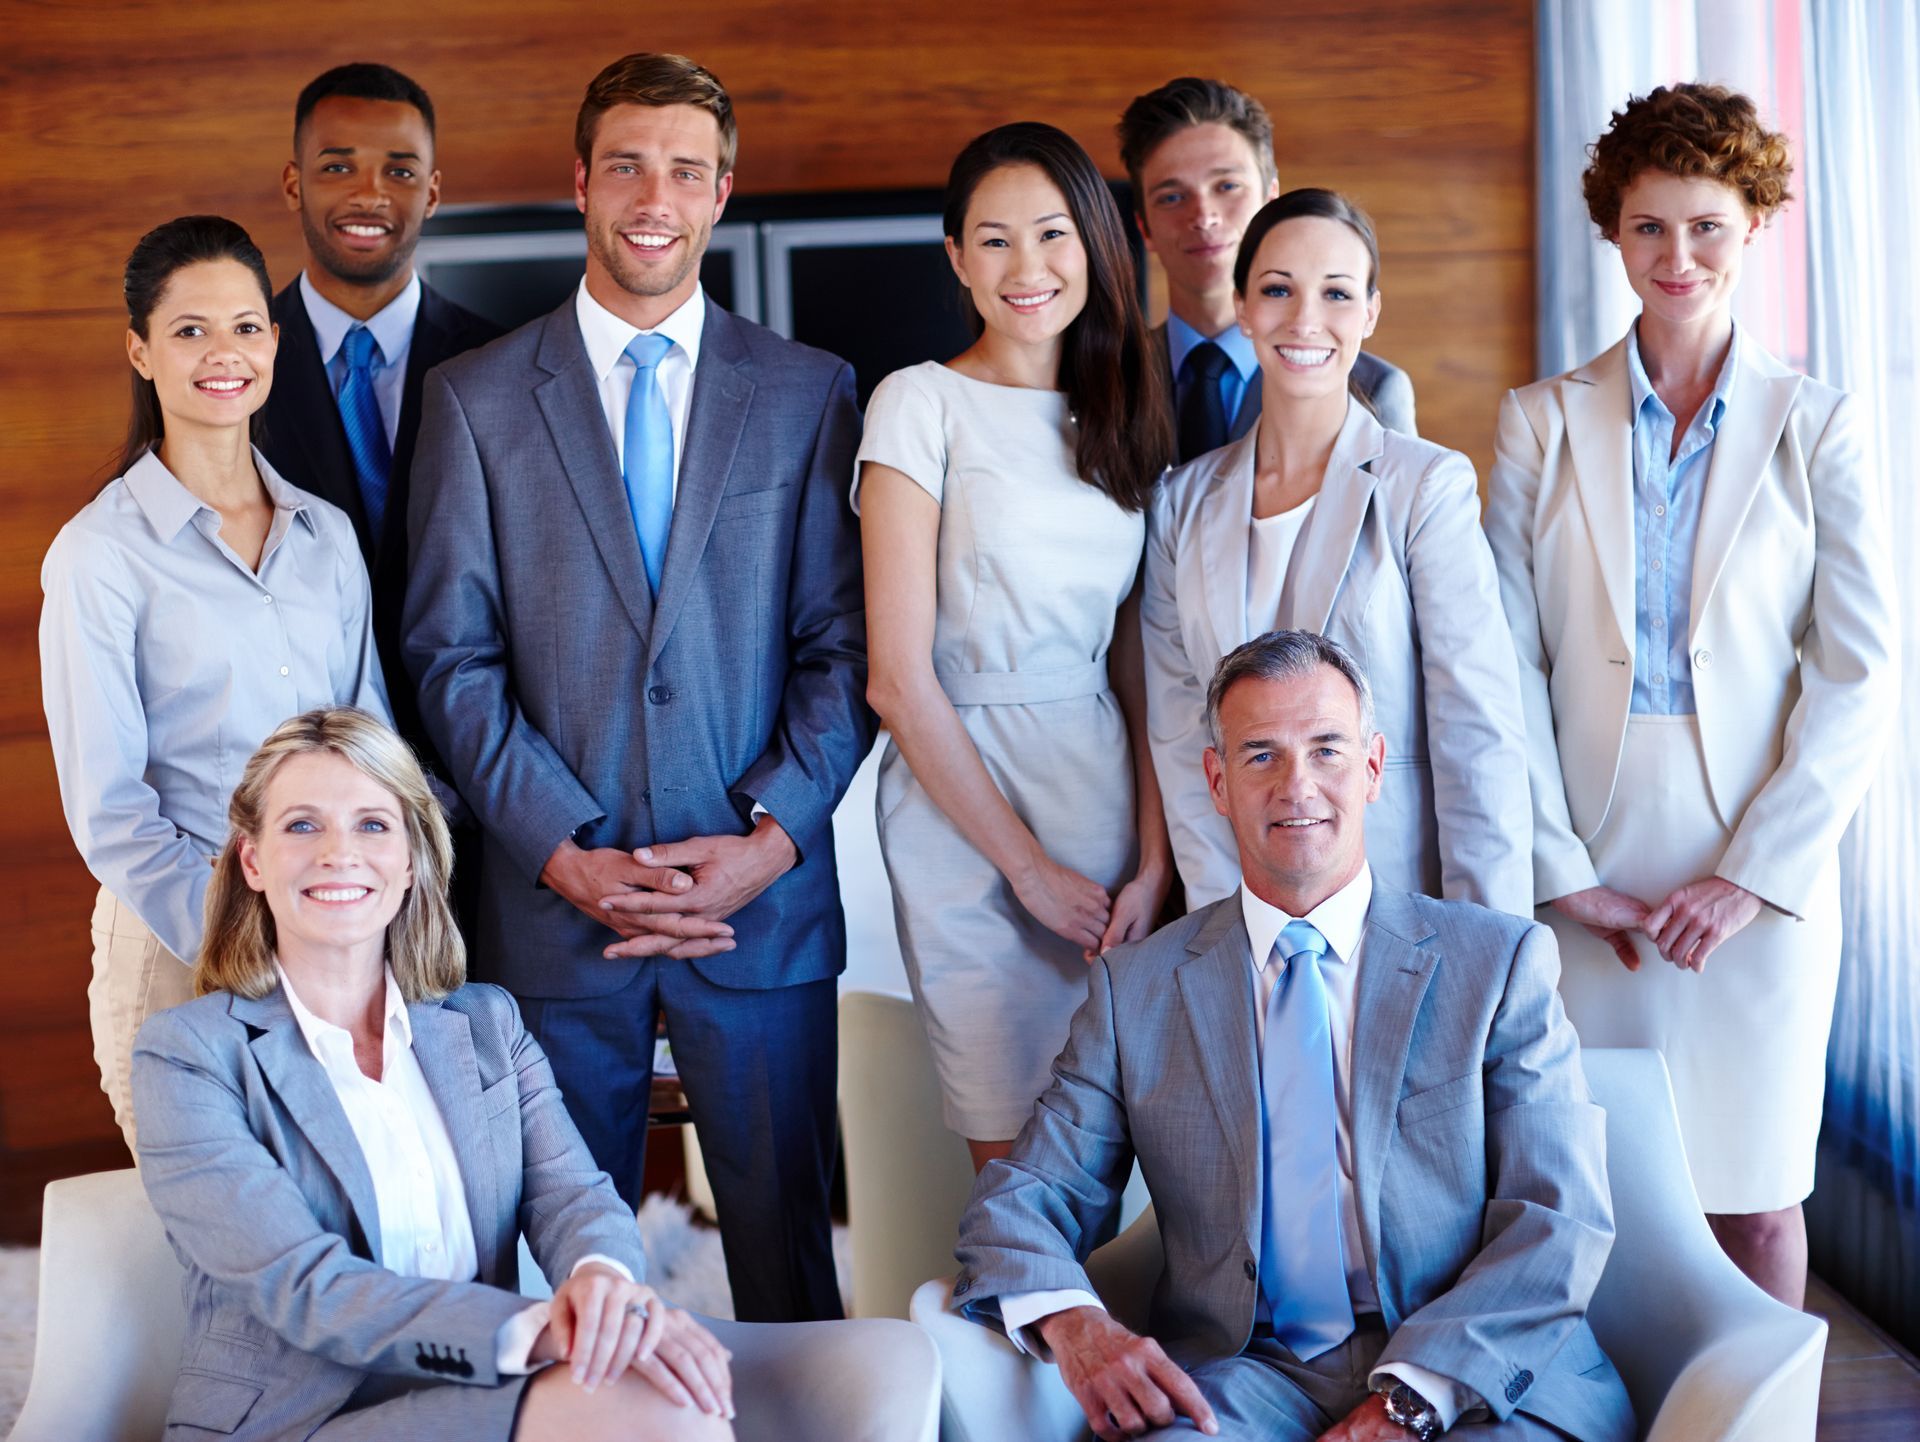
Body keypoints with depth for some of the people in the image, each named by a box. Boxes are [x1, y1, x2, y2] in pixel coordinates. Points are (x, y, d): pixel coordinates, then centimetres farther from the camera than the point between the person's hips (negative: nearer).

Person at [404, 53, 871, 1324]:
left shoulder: (810, 392, 7)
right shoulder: (477, 398, 6)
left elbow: (842, 643, 3)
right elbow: (453, 656, 1)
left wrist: (775, 834, -10)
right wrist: (568, 855, -9)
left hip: (765, 899, 0)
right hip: (553, 902, 0)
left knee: (785, 1242, 7)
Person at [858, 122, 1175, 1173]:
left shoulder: (1124, 415, 11)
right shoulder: (922, 403, -4)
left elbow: (1140, 660, 7)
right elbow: (898, 678, -9)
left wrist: (1154, 860, -5)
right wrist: (1030, 866, -9)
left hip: (1108, 797, 4)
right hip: (965, 813, -4)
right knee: (1014, 1159, 0)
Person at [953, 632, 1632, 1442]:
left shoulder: (1501, 960, 7)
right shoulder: (1135, 988, 11)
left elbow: (1560, 1222, -1)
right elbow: (1019, 1203, 8)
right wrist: (1071, 1321, -16)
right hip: (1245, 1374, 1)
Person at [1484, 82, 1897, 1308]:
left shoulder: (1816, 427, 3)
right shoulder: (1544, 422, 6)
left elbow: (1861, 675, -2)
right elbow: (1507, 664, 1)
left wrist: (1753, 873, -9)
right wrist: (1561, 869, -7)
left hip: (1763, 873, -1)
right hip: (1592, 874, 1)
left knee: (1754, 1193, 6)